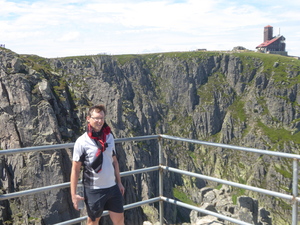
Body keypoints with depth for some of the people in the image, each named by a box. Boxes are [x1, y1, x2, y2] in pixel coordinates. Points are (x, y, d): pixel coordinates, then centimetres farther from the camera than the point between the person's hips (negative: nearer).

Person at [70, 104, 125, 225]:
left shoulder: (109, 137, 2)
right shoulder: (82, 142, -13)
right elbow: (75, 169, -10)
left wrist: (119, 182, 13)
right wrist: (73, 194, -12)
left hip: (112, 187, 4)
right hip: (94, 190, -4)